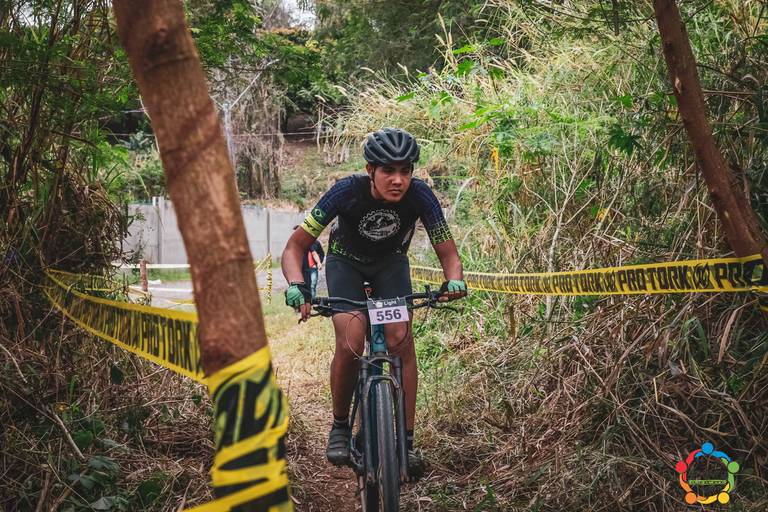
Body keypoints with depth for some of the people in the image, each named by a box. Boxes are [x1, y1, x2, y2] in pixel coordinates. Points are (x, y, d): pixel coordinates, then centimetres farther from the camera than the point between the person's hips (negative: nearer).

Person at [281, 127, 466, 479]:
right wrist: (296, 286, -49)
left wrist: (454, 280, -46)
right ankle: (340, 426, 1)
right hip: (346, 261, -1)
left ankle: (406, 440, -9)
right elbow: (296, 246, -30)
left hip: (391, 262, 2)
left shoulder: (420, 196, -29)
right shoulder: (347, 192, -34)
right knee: (350, 343, -23)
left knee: (401, 340, -19)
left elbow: (448, 253, -23)